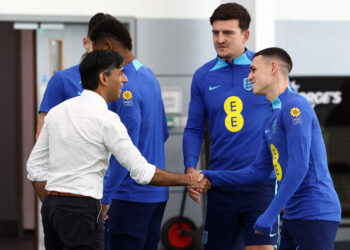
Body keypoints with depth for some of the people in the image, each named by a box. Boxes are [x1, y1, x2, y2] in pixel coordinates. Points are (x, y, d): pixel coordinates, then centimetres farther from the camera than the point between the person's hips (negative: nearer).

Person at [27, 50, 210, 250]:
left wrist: (52, 207, 19)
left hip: (51, 204, 8)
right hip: (82, 210, -8)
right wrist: (188, 180, -1)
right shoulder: (106, 119, -12)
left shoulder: (56, 112, 10)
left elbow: (35, 167, 13)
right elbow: (142, 172, -12)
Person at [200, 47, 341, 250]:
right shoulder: (272, 120, 18)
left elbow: (299, 166, -20)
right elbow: (259, 172, 23)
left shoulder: (295, 107, -12)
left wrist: (270, 215, -20)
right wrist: (211, 178, 17)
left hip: (316, 215, -9)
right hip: (294, 216, 9)